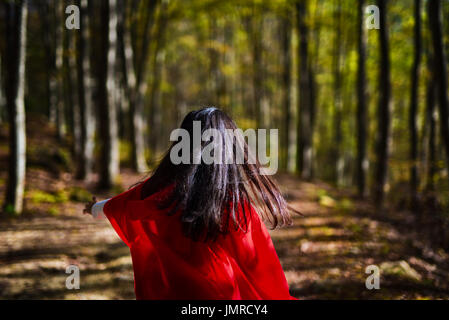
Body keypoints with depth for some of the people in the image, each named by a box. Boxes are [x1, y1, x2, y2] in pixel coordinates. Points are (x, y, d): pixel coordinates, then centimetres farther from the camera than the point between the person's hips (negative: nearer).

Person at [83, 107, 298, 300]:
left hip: (167, 292, 1)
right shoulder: (239, 206, -17)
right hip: (223, 293, -1)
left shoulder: (161, 192, -9)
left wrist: (95, 208, 32)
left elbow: (115, 206, 11)